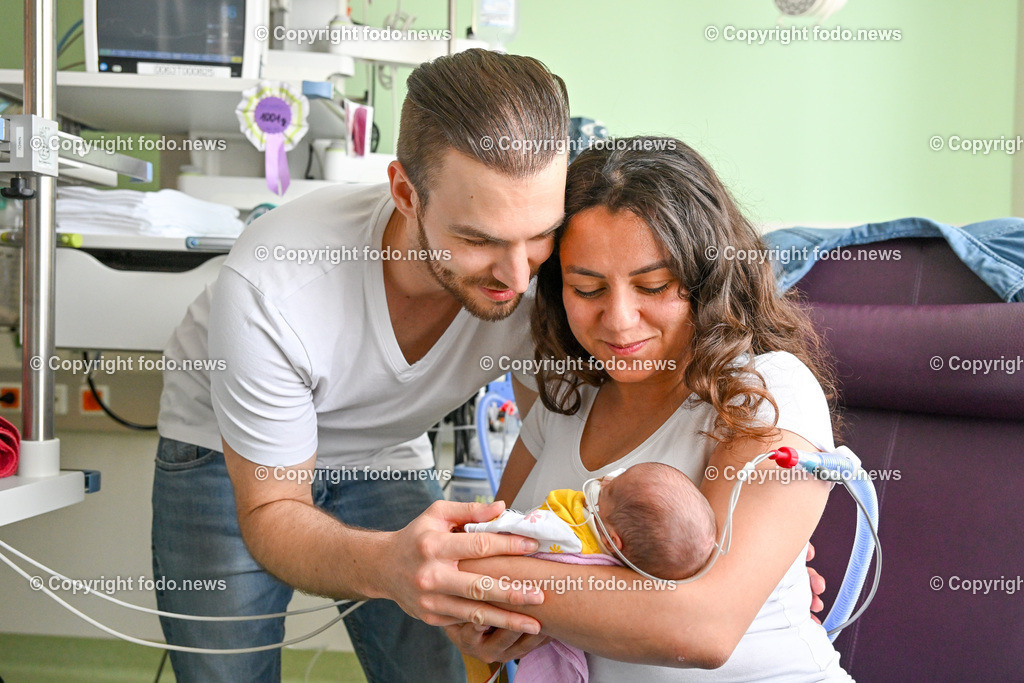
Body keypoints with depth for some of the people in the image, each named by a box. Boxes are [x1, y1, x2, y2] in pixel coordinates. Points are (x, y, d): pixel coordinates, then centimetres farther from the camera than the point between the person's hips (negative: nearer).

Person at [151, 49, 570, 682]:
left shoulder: (541, 276, -27)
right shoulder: (269, 287, -37)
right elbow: (269, 512, -28)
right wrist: (384, 566, -51)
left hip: (387, 457, 3)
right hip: (231, 456, -2)